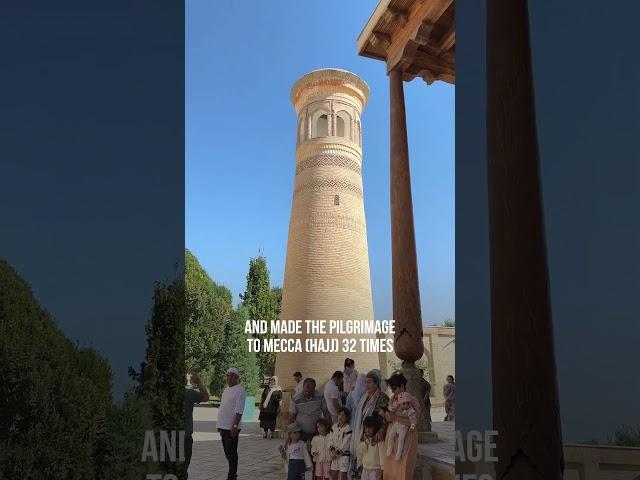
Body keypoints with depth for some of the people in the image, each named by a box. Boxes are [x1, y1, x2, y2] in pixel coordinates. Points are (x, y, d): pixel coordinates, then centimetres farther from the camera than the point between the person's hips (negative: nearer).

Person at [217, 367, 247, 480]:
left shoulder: (240, 390, -13)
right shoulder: (226, 389, 13)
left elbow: (239, 411, -20)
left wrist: (235, 425, -25)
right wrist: (221, 426, 18)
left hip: (231, 428, -9)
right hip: (223, 426, 9)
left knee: (232, 453, -2)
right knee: (227, 453, 16)